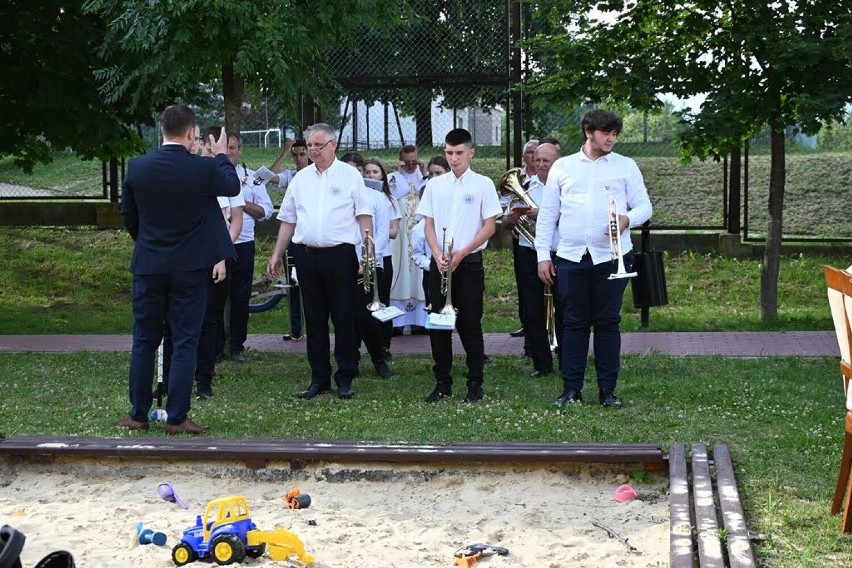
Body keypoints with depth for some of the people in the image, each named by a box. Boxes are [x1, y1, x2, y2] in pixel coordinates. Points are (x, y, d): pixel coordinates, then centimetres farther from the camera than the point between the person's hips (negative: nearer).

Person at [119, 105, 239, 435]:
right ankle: (177, 418, 3)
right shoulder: (204, 169, -12)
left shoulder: (137, 168, -4)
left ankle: (138, 414, 16)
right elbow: (232, 187, 10)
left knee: (144, 341, 12)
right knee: (185, 343, 3)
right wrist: (221, 156, 26)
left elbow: (128, 216, 8)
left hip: (148, 266, 3)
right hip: (190, 267, -2)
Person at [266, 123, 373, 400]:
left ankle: (345, 378, 8)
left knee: (344, 318, 0)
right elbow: (288, 220, 16)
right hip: (307, 255, 4)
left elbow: (364, 216, -2)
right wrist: (277, 255, 12)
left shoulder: (350, 175, 1)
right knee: (314, 319, 8)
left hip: (340, 254, -4)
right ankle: (319, 378, 15)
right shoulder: (300, 178, 12)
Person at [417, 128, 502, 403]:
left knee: (470, 324, 0)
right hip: (439, 263, 3)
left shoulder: (483, 184, -2)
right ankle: (443, 383, 13)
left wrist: (462, 253, -13)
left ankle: (475, 383, 9)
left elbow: (490, 226, -4)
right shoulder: (435, 185, 7)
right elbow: (429, 224, 8)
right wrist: (438, 254, -8)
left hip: (469, 263, -3)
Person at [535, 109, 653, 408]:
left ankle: (608, 390, 10)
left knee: (608, 322, 4)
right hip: (570, 257, 1)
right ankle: (571, 389, 9)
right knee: (574, 323, 4)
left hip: (612, 256, -1)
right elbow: (547, 213, 10)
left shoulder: (626, 166, 7)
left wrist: (628, 219, -16)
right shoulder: (562, 167, 9)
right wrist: (543, 254, 3)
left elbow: (644, 206, 6)